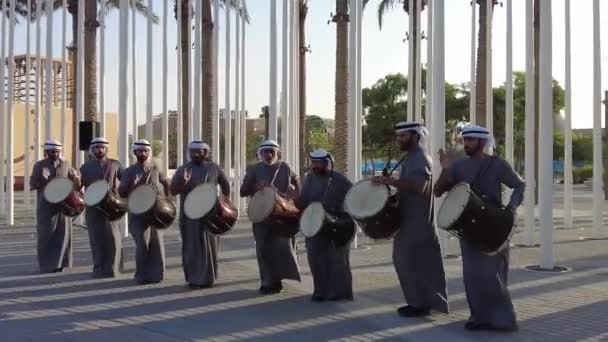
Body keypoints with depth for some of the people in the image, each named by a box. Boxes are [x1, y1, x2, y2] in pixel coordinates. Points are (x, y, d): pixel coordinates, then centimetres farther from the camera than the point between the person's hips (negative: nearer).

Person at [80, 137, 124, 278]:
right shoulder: (86, 166, 10)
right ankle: (99, 269, 12)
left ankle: (111, 268, 8)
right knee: (96, 238, 3)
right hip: (93, 207, 1)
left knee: (112, 236, -2)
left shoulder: (115, 165, 8)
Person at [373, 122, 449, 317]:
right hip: (408, 219, 10)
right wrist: (390, 184, 14)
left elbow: (418, 185, -30)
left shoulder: (420, 158, -14)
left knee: (414, 262, -6)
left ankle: (420, 305, 1)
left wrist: (390, 181, -30)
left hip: (417, 222, -10)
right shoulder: (411, 157, 17)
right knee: (406, 262, 13)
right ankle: (417, 302, 21)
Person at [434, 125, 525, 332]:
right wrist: (445, 169, -13)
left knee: (490, 273, -7)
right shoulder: (459, 166, 5)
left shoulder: (498, 164, -6)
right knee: (472, 274, 7)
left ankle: (499, 318, 2)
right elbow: (438, 192, 2)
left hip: (493, 227, -5)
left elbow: (520, 185, -1)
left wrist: (511, 208, -17)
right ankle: (481, 316, 17)